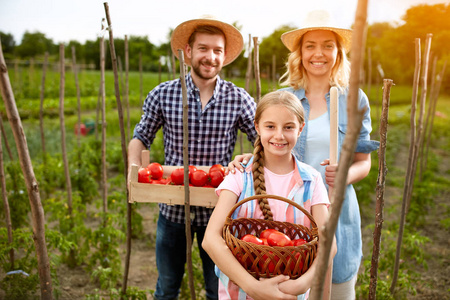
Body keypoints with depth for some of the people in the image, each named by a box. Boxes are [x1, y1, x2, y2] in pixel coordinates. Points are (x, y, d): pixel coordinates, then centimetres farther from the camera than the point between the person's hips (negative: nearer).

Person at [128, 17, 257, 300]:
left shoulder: (239, 99, -8)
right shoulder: (162, 94, -6)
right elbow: (141, 137, 5)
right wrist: (134, 169, -12)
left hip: (218, 210, 0)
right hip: (173, 209, 1)